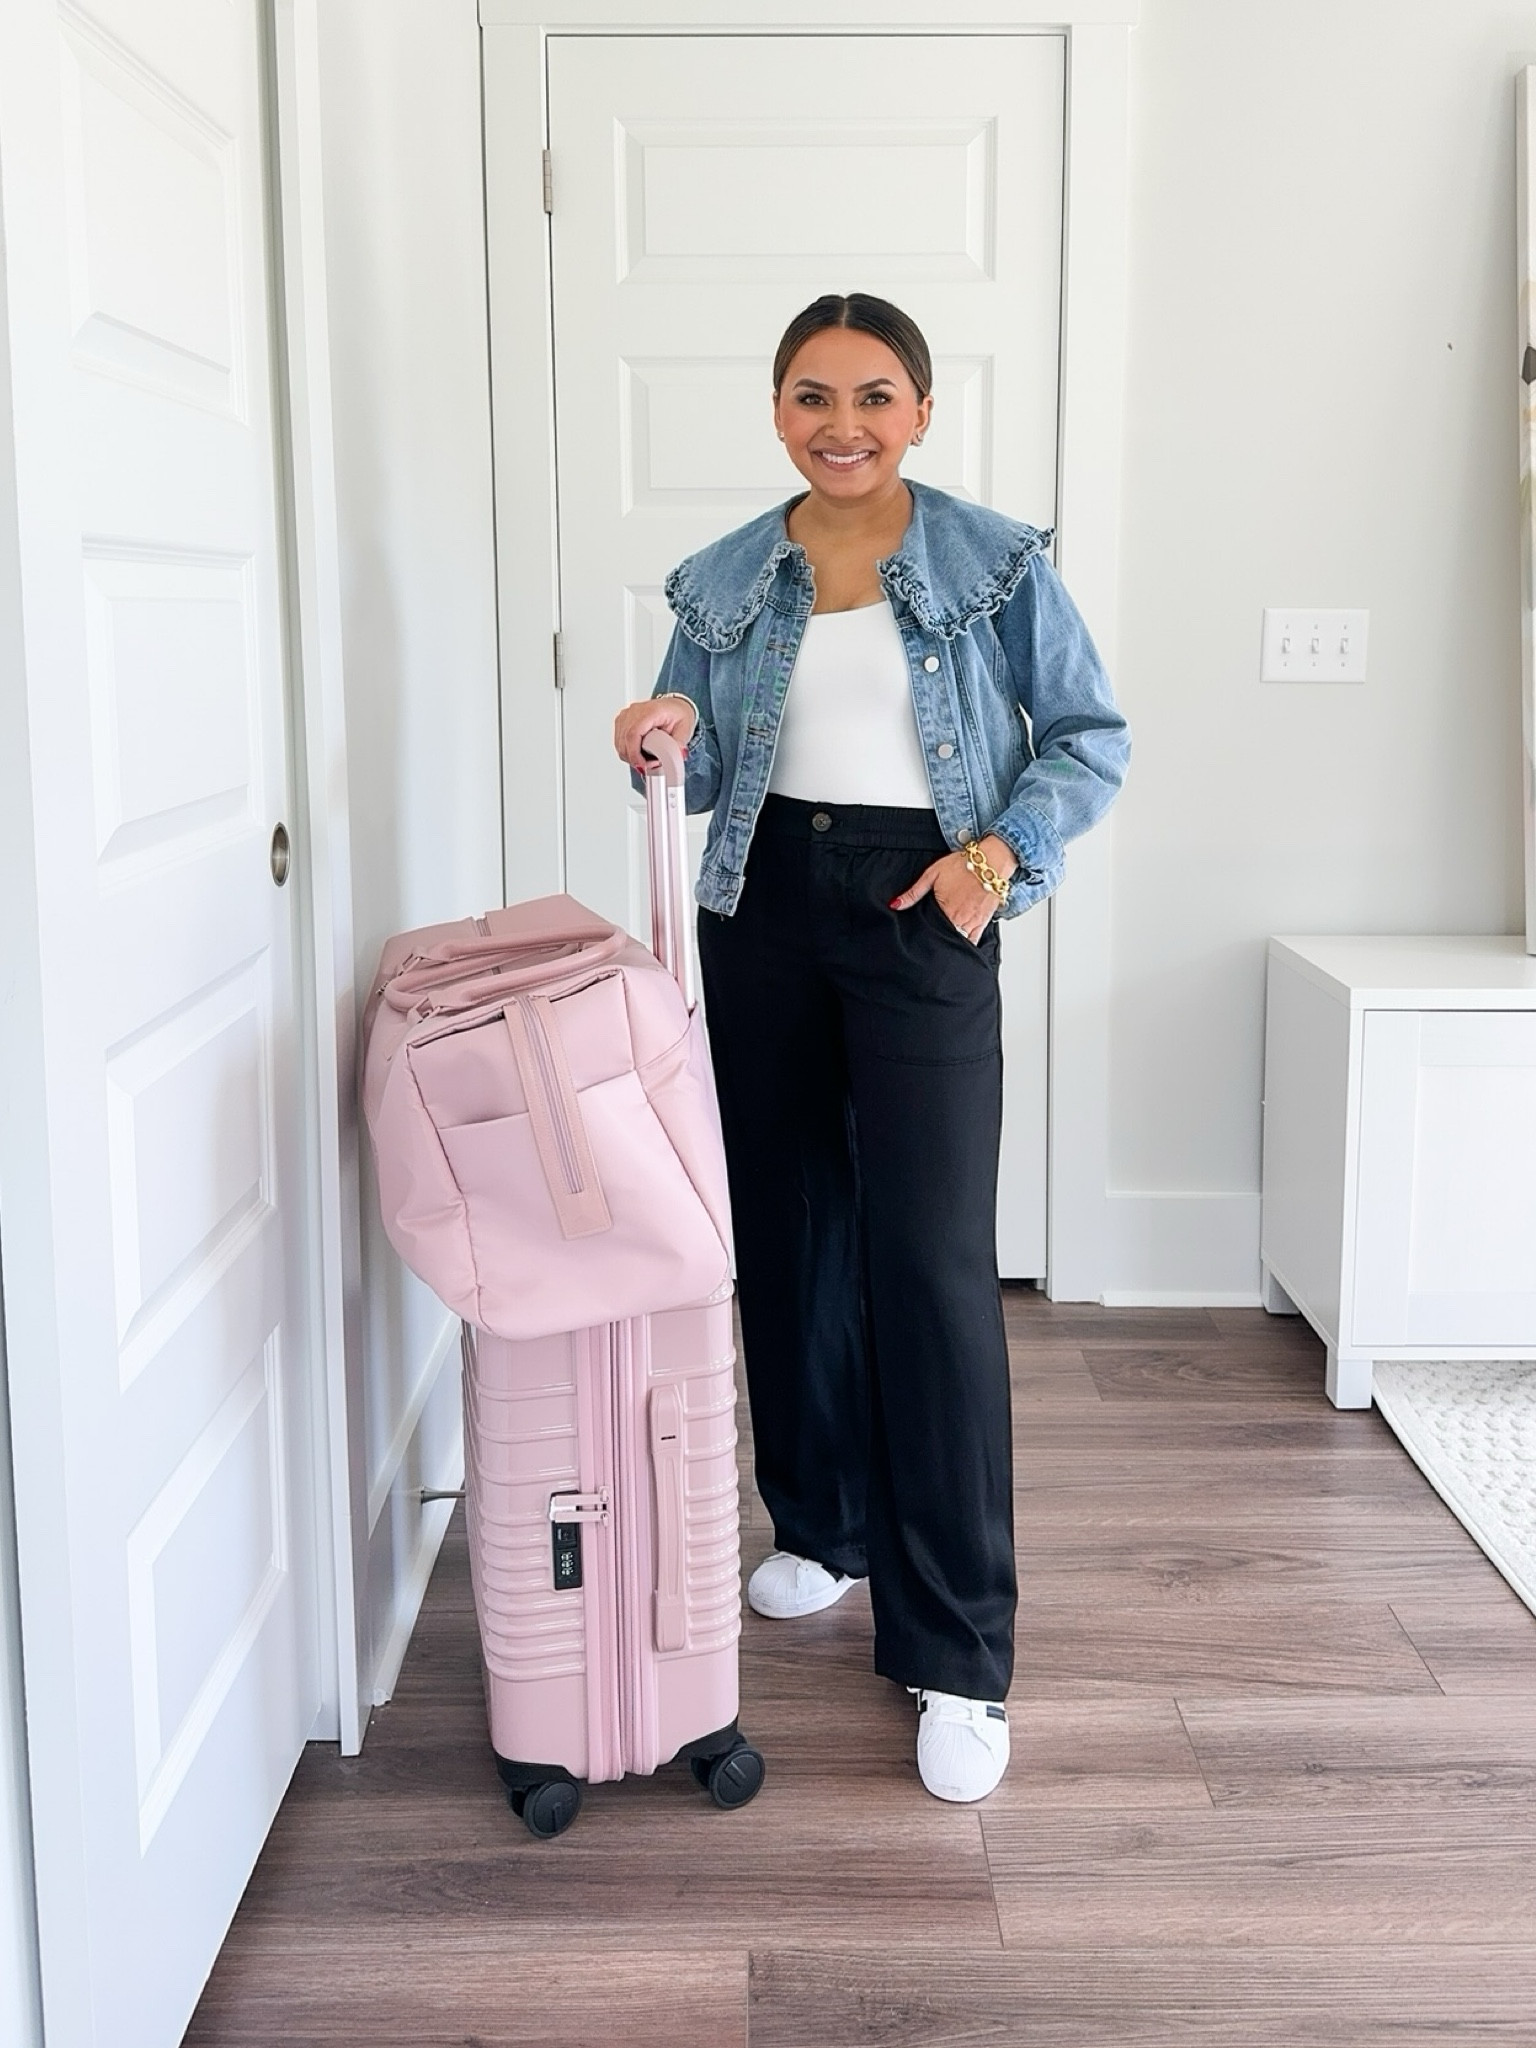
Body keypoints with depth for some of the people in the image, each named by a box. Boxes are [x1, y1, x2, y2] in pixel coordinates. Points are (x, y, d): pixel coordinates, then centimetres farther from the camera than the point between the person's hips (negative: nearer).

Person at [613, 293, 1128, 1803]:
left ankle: (958, 1652, -3)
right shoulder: (724, 582, 8)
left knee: (931, 1263, -10)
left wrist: (1000, 851, -13)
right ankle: (823, 1527, 32)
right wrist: (664, 740, -10)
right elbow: (706, 768, 13)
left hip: (921, 913, -4)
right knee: (787, 1234, 11)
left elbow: (1091, 737, 2)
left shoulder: (994, 563, -1)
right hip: (762, 907, 4)